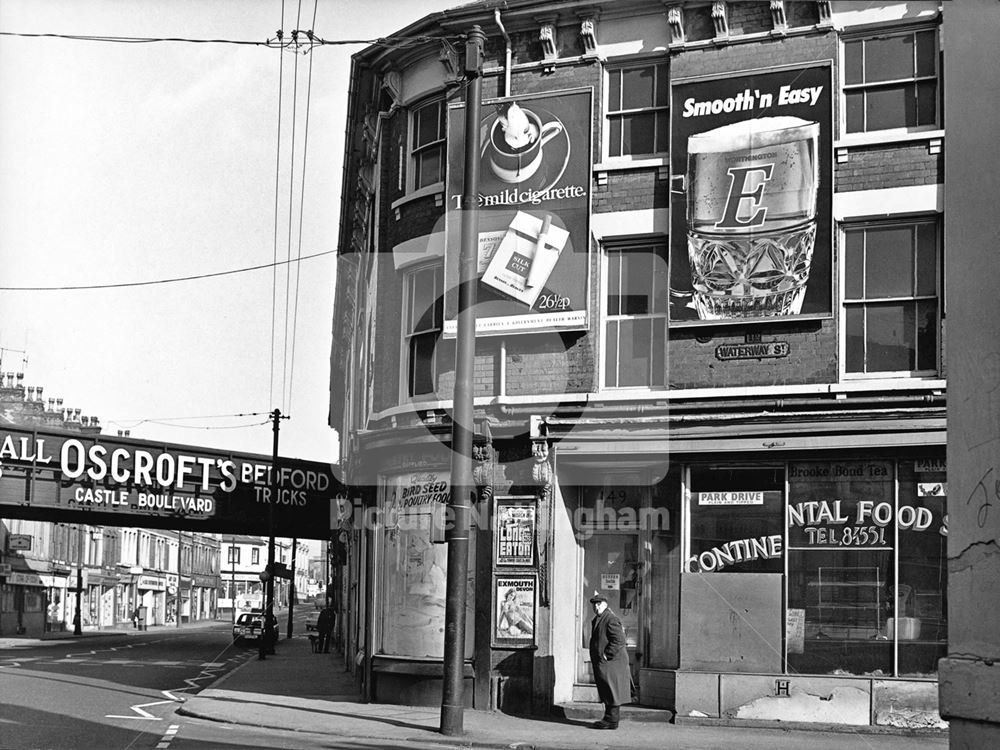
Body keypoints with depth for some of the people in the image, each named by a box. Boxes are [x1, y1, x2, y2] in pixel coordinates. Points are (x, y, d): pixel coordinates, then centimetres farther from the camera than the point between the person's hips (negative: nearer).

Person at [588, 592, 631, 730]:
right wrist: (597, 658, 19)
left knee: (612, 692, -7)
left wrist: (607, 655, -20)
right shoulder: (597, 620, 18)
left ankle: (611, 721, -5)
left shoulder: (611, 619, -14)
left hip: (611, 662, -10)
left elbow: (619, 640, -21)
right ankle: (609, 719, 19)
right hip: (601, 662, 10)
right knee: (606, 693, 13)